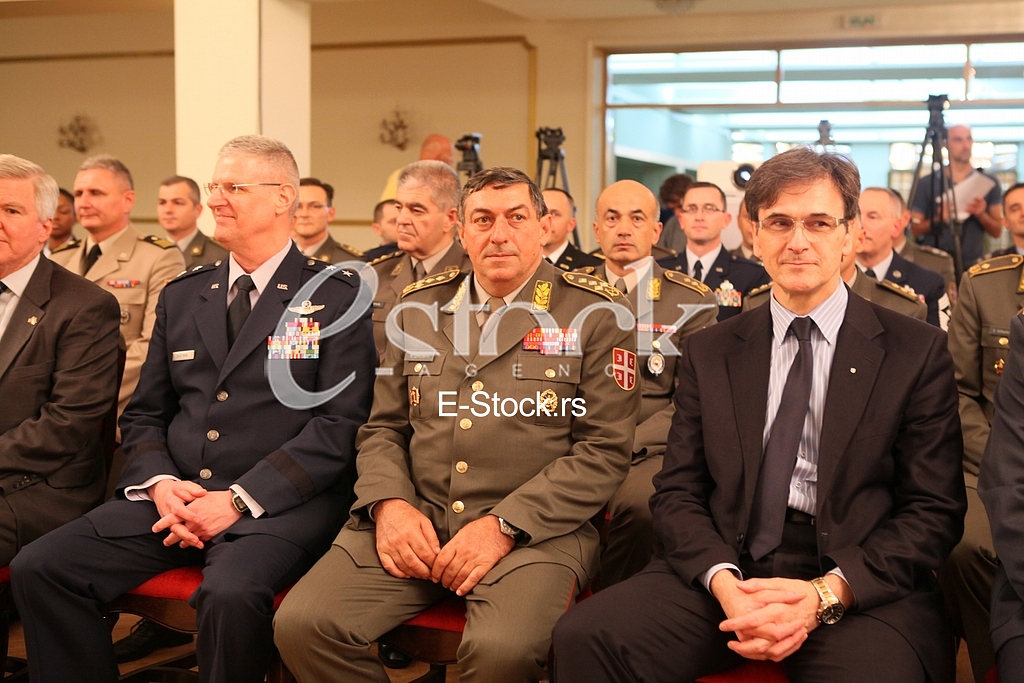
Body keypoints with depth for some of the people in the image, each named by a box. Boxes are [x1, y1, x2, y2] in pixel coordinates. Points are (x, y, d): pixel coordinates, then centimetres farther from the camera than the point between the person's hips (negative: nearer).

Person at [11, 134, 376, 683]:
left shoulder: (336, 295, 0)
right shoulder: (181, 296, 17)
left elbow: (341, 423, -8)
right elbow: (144, 414, 18)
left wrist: (239, 500, -15)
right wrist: (160, 483, -4)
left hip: (279, 504, -5)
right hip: (176, 494, 5)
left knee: (230, 593, -35)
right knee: (37, 568, -13)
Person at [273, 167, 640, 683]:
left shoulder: (596, 315, 2)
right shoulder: (419, 307, 15)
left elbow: (605, 448, -4)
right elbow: (384, 427, 17)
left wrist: (504, 526, -14)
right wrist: (388, 503, -4)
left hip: (535, 529, -3)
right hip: (413, 521, 4)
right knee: (300, 625, -18)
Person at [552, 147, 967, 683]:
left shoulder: (917, 351, 5)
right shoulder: (708, 352, 12)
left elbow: (934, 509, 1)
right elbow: (677, 492, 9)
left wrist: (825, 594, -13)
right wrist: (723, 580, -12)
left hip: (861, 584, -2)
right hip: (725, 572, 2)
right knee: (582, 637, -22)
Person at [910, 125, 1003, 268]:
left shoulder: (988, 183, 5)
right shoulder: (927, 183, 2)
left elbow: (997, 231, 5)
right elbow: (916, 229, 2)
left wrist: (981, 214, -14)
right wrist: (938, 218, -16)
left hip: (973, 265, 1)